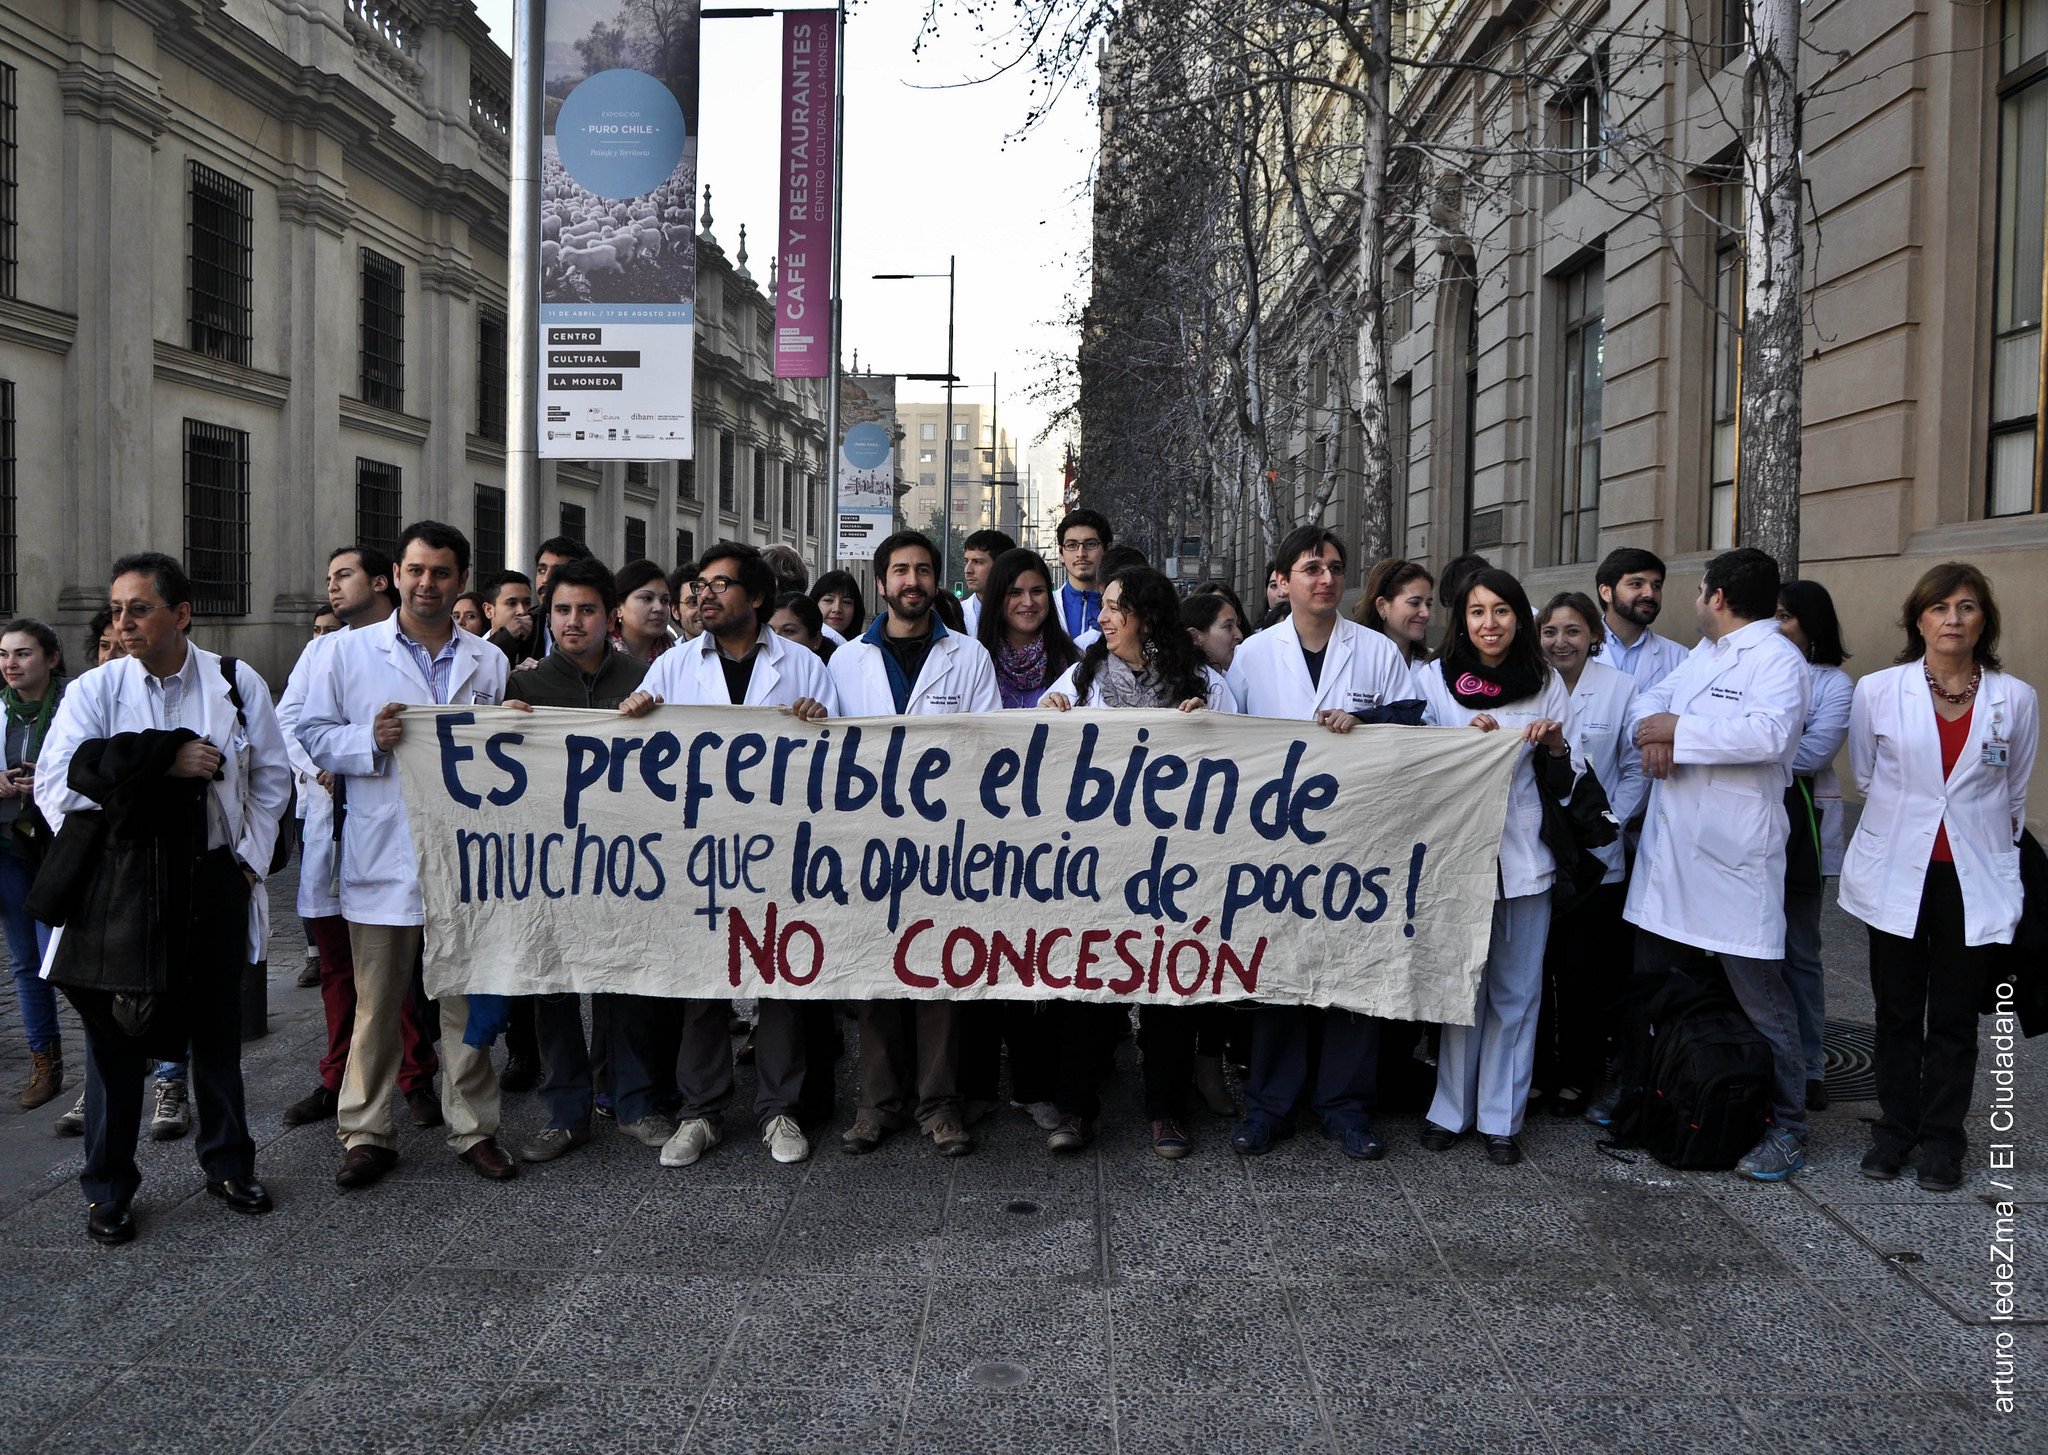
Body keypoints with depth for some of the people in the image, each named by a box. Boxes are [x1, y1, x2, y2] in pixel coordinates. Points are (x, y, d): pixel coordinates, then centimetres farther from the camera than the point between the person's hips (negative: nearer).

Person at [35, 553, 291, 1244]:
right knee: (114, 1036, 6)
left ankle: (228, 1166, 29)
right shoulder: (95, 689, -4)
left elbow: (272, 778, 8)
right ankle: (108, 1190, 21)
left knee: (217, 1031, 13)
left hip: (212, 881, 1)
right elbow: (56, 783, -15)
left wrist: (250, 857, 0)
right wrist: (168, 758, -19)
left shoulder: (237, 683, -1)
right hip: (119, 883, -1)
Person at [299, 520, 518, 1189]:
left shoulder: (488, 662, 12)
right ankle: (368, 1134, 17)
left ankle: (473, 1128, 19)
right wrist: (371, 739, -14)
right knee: (377, 1004, 5)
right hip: (383, 854, -2)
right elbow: (313, 734, 3)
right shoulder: (350, 651, 5)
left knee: (467, 1000, 8)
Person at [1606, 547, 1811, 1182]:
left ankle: (1787, 1126, 9)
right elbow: (1652, 696, 20)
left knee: (1760, 994, -2)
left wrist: (1680, 729, -17)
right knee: (1647, 979, 19)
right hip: (1670, 845, 9)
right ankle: (1635, 1087, 35)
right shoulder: (1703, 652, 17)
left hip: (1733, 857, -9)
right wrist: (1652, 729, -4)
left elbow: (1768, 732, -27)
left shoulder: (1776, 658, -11)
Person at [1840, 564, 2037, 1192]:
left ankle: (1942, 1139, 19)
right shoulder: (1877, 691, -3)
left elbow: (2015, 792, 14)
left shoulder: (2016, 699, -1)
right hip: (1897, 875, 0)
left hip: (1976, 881, 0)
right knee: (1898, 1013, 9)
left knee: (1955, 1017, 7)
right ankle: (1894, 1129, 22)